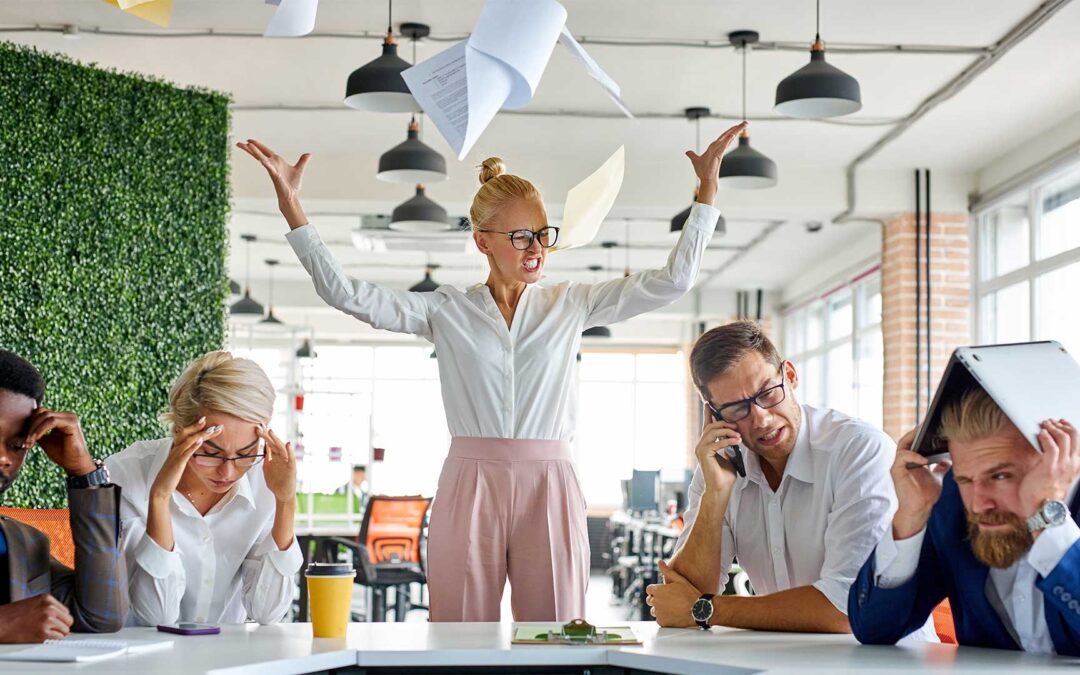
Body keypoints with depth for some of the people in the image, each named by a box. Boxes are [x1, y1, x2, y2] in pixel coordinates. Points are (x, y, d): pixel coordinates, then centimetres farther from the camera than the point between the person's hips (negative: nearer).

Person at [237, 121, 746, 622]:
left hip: (549, 491, 1)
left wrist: (707, 189, 2)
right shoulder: (446, 311, 7)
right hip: (469, 487, 0)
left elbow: (671, 281, 7)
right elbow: (344, 293, 2)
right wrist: (291, 207, -4)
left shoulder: (570, 306, 10)